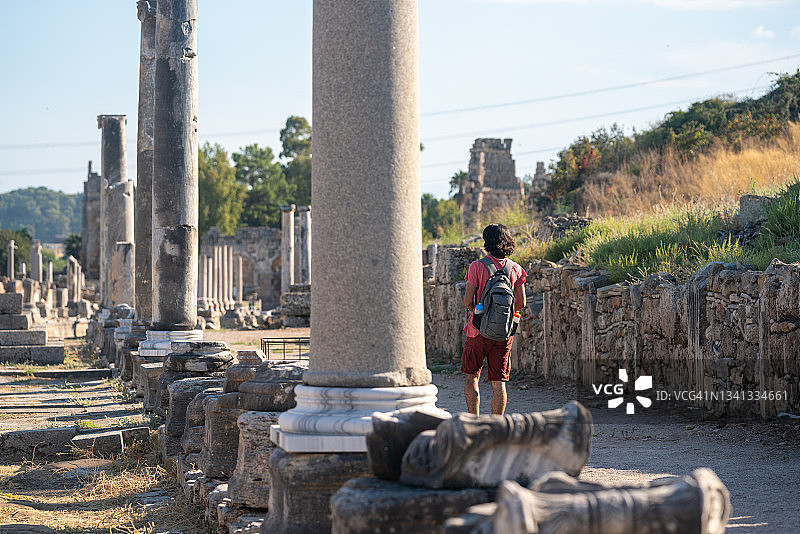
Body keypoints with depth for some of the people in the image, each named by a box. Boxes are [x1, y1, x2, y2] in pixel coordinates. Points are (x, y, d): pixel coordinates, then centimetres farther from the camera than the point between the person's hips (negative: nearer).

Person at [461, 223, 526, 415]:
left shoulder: (477, 267, -9)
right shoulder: (515, 269, 2)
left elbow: (468, 301, -9)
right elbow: (521, 303, 3)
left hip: (479, 329, -2)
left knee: (471, 377, 12)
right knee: (499, 383, 4)